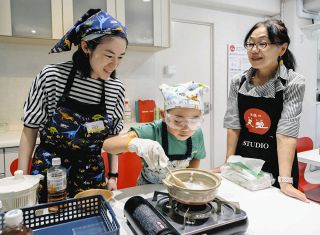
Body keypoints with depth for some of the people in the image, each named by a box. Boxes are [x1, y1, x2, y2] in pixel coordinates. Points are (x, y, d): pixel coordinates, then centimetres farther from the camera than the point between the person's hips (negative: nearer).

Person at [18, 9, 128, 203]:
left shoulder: (117, 89, -9)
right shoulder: (52, 76, -16)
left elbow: (113, 137, 2)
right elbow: (30, 129, -6)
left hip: (92, 173, 2)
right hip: (48, 171, -1)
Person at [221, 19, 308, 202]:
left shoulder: (293, 83, -12)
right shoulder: (238, 82, -3)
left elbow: (286, 132, -19)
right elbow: (233, 125, -3)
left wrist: (284, 181, -24)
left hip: (277, 165, -2)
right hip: (243, 163, 3)